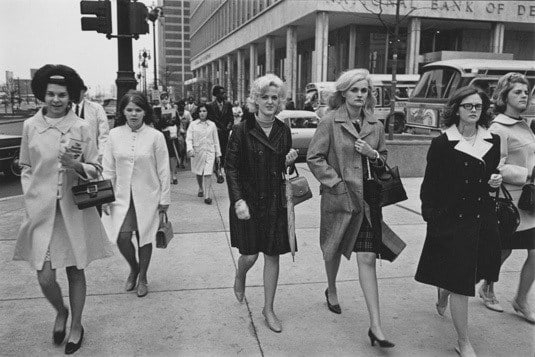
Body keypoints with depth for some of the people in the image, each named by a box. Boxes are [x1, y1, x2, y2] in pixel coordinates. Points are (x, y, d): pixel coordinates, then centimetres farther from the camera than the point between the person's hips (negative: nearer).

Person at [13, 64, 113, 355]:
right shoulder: (30, 126, 2)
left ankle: (76, 325, 34)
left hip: (75, 211, -1)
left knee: (75, 273, 11)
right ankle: (60, 312, 32)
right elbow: (26, 167, 12)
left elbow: (95, 169, 2)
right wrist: (32, 199, 2)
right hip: (41, 211, 1)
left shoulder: (81, 127, -2)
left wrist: (75, 165, -18)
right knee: (45, 278, -3)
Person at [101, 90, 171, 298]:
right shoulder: (114, 135, -2)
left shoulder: (155, 136, -8)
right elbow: (108, 169, 4)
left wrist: (164, 198, -3)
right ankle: (133, 268, 28)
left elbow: (163, 170, -4)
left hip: (147, 196, -1)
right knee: (122, 238, -5)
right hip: (122, 196, 2)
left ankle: (142, 277, 32)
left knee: (144, 238, 8)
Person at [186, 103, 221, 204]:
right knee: (198, 173, 14)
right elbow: (189, 138, -4)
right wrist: (190, 149, -22)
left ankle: (207, 196, -9)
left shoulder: (212, 125, 4)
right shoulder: (193, 124, 0)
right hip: (197, 152, 1)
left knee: (208, 173, -11)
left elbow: (216, 140, 10)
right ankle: (201, 188, 40)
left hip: (209, 151, -1)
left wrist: (218, 154, 10)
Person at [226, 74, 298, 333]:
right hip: (248, 202, -3)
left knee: (272, 255, 7)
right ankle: (240, 277, 41)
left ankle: (268, 308, 23)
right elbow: (231, 168, -8)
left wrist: (290, 161, -8)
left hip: (276, 202, 3)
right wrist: (238, 200, -17)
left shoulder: (284, 131, 4)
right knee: (250, 255, 3)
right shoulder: (242, 130, -8)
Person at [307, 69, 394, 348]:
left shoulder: (375, 125, 7)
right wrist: (336, 182, -13)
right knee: (334, 250, 16)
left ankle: (375, 326, -1)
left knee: (367, 258, -3)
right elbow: (314, 158, -7)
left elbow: (384, 160, 18)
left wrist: (374, 155, -4)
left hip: (368, 199, 2)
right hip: (338, 197, -2)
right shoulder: (330, 122, -6)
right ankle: (331, 291, 47)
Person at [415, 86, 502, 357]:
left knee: (471, 273, 18)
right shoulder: (442, 144, -9)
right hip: (451, 220, -5)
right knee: (460, 282, 0)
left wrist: (496, 181, -3)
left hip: (483, 219, 5)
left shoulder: (492, 141, 6)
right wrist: (430, 216, -10)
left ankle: (443, 293, 53)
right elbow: (430, 184, -6)